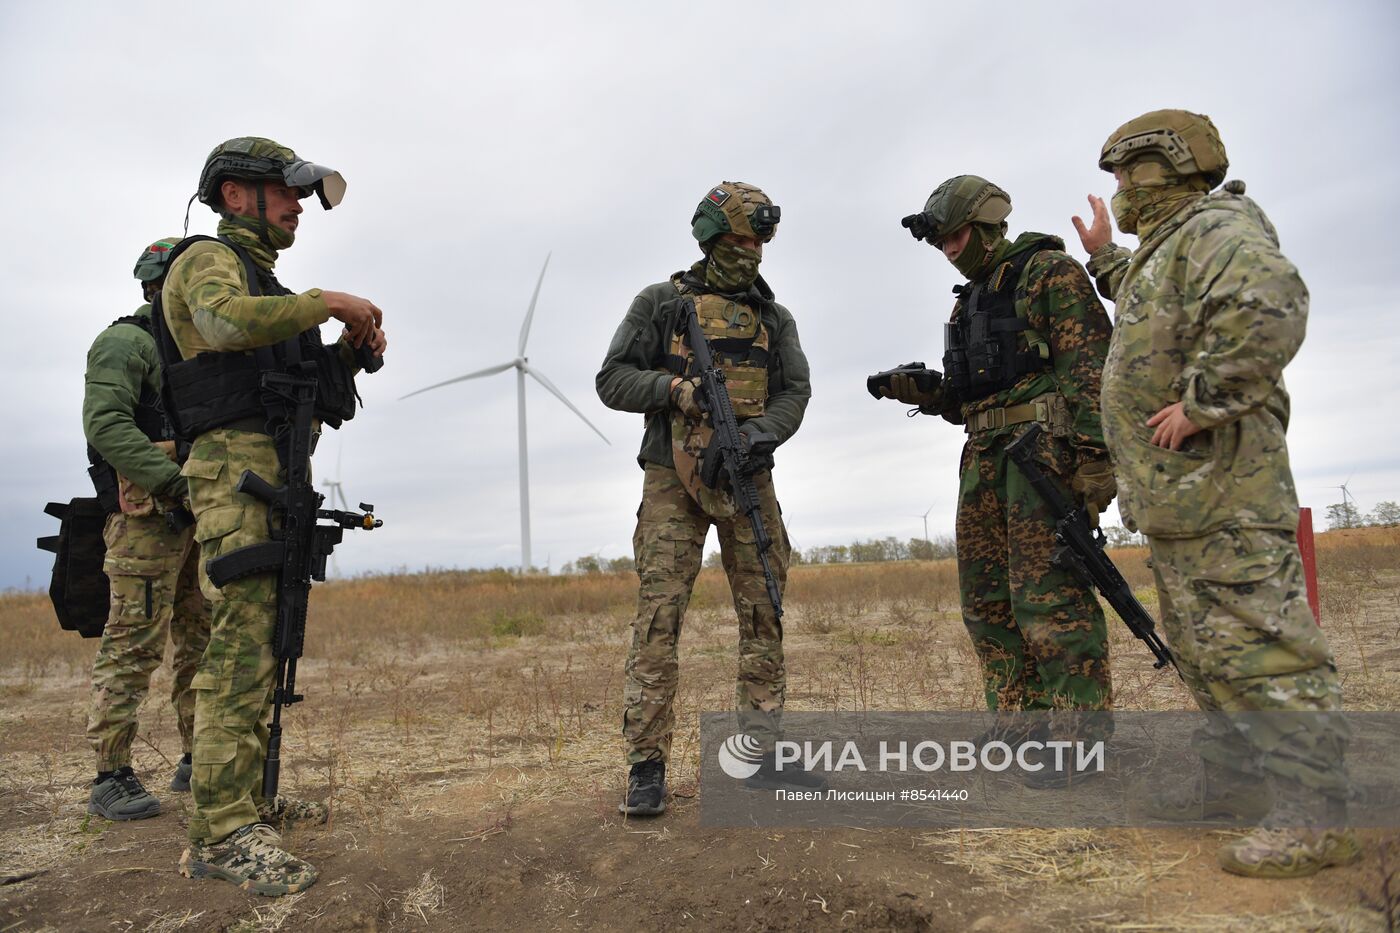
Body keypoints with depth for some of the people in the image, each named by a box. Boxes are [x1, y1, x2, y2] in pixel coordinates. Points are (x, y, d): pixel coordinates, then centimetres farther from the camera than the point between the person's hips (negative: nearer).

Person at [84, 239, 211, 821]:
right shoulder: (124, 342, -2)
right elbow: (105, 424, -17)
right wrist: (176, 482, -24)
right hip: (146, 514, -8)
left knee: (205, 641, 9)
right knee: (134, 643, -7)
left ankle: (198, 761, 18)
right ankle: (111, 778, 1)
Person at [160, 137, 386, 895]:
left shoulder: (264, 283, 27)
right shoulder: (208, 259, -1)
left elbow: (310, 385, 25)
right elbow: (224, 321, -26)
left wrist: (352, 346, 7)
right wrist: (330, 301, -19)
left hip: (277, 476, 10)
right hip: (236, 469, -10)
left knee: (263, 644, 11)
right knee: (241, 645, -15)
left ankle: (247, 798, 20)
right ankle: (219, 832, -13)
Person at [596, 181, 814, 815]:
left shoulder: (774, 318, 14)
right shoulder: (661, 303, 5)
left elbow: (794, 393, 3)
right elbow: (613, 381, 1)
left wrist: (756, 435, -16)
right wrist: (677, 388, -16)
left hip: (748, 478, 4)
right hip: (674, 479, -3)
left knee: (764, 614, 4)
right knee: (658, 617, -9)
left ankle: (762, 752, 15)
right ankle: (647, 767, -2)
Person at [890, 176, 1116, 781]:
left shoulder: (1049, 272, -1)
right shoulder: (968, 301, 23)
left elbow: (1090, 364, -12)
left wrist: (1094, 456, -21)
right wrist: (920, 392, 5)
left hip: (1045, 442, -8)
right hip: (986, 454, 8)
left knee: (1046, 592, -12)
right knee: (986, 596, 7)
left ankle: (1082, 736, -3)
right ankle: (1019, 723, 17)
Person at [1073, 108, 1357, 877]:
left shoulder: (1216, 228, -10)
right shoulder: (1166, 248, 22)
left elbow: (1271, 306, -31)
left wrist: (1203, 403, -26)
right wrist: (1104, 257, 40)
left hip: (1218, 482, -11)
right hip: (1174, 490, 11)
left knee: (1257, 639, -8)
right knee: (1201, 645, 16)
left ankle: (1312, 816, 0)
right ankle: (1232, 781, 28)